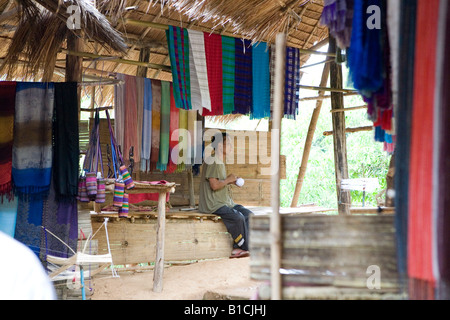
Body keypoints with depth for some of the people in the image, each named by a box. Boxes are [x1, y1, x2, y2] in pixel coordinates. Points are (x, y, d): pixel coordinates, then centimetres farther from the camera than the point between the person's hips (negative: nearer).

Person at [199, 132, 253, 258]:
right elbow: (214, 185, -21)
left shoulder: (220, 161, 18)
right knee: (238, 217, -28)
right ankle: (243, 247, -9)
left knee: (249, 214, -6)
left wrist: (231, 181, 9)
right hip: (212, 204, -10)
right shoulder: (211, 161, -14)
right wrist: (228, 180, -7)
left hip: (225, 202, 10)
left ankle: (238, 248, -7)